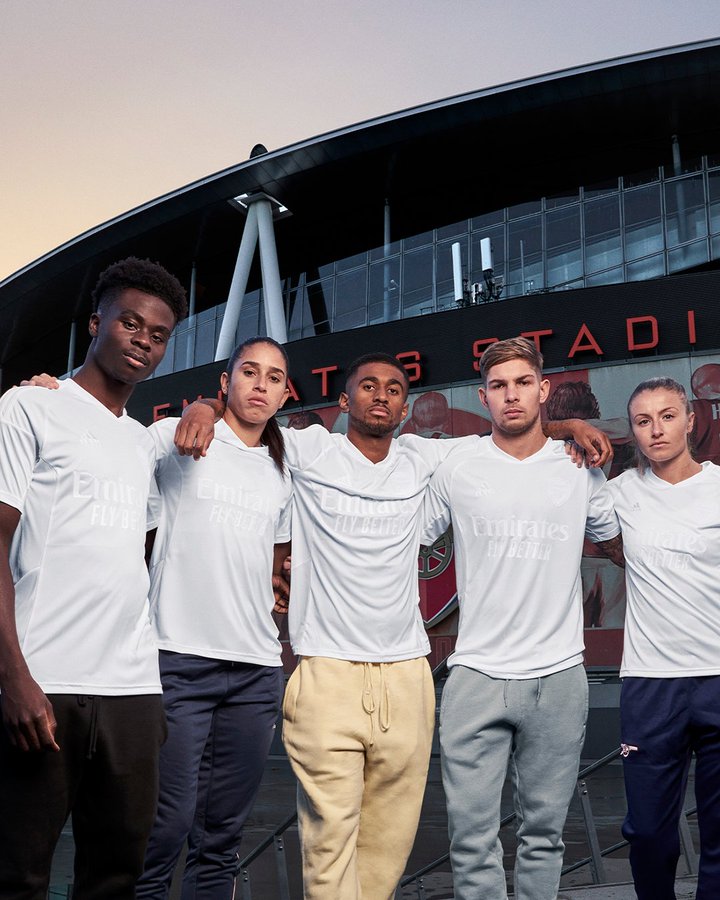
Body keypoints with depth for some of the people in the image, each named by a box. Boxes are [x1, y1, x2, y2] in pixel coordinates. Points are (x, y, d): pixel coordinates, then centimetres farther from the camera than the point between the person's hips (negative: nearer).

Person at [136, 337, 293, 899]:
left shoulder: (283, 473, 17)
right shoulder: (175, 438, 4)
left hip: (258, 668, 5)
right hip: (180, 658, -4)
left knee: (224, 832, 8)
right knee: (168, 824, -8)